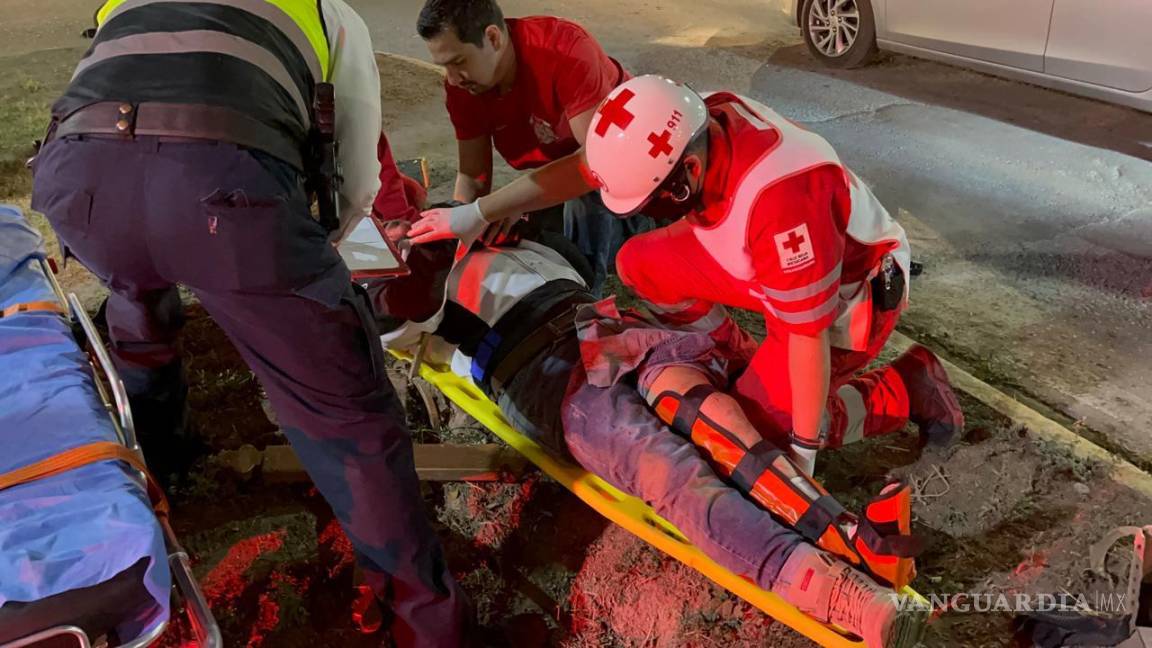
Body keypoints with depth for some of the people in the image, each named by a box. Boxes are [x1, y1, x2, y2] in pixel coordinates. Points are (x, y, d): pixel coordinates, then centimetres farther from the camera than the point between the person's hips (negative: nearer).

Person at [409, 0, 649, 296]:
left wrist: (478, 212, -49)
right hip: (555, 166, 6)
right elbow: (472, 174, -12)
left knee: (585, 199, -35)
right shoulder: (462, 83, -16)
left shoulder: (565, 49, -35)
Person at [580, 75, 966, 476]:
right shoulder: (697, 131, -20)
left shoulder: (777, 197, -42)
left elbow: (808, 334, -32)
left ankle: (906, 390, 5)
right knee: (640, 263, -5)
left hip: (847, 295, -7)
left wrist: (804, 448, -22)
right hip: (768, 270, 7)